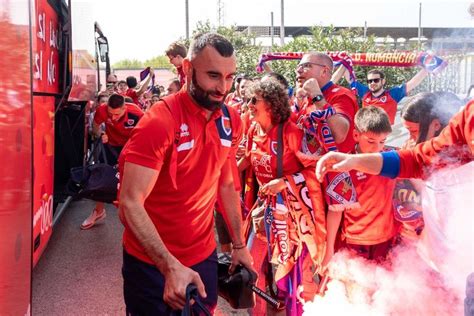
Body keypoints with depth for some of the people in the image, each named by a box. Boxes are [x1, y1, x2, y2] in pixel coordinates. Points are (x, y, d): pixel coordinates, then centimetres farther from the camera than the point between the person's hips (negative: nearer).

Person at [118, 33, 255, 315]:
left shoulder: (230, 122, -2)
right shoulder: (159, 122, -22)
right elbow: (130, 203, -25)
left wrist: (239, 245, 9)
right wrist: (170, 266, -32)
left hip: (204, 256, 6)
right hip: (152, 263, -5)